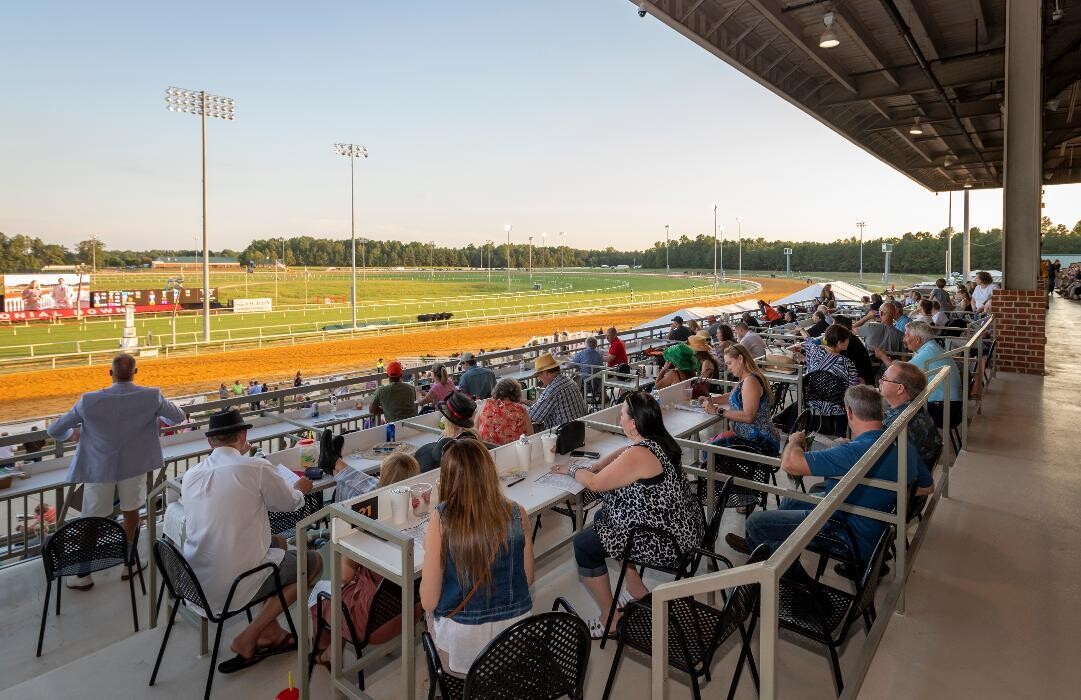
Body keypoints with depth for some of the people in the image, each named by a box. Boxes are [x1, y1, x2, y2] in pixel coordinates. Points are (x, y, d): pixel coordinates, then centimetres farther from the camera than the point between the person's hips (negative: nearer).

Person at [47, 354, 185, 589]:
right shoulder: (152, 396, -17)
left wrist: (73, 433, 16)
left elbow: (54, 431, -7)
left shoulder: (89, 401, -18)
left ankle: (83, 575, 28)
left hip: (99, 468, 0)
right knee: (131, 513, 18)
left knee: (91, 521, 14)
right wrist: (160, 420, 21)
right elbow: (179, 416, -1)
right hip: (134, 465, 0)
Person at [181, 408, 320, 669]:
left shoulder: (190, 475, 1)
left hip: (195, 580, 7)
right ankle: (247, 639, 8)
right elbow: (288, 504, 1)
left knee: (278, 544, 27)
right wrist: (300, 490, 23)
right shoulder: (257, 468, -16)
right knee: (314, 562, 13)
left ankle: (270, 634, 26)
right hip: (233, 587, -7)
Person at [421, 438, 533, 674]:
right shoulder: (517, 514, -14)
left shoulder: (441, 518, -20)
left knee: (432, 615, 30)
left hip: (462, 647, -3)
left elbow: (428, 601, -13)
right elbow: (528, 579, 1)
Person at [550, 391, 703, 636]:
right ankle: (639, 594, 28)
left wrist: (572, 469, 1)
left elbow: (594, 483, -18)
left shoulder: (639, 455, -27)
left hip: (666, 542, -10)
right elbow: (621, 454, 16)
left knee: (583, 544, -2)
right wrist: (591, 468, 1)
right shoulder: (659, 440, 1)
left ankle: (610, 620, 10)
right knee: (601, 516, 23)